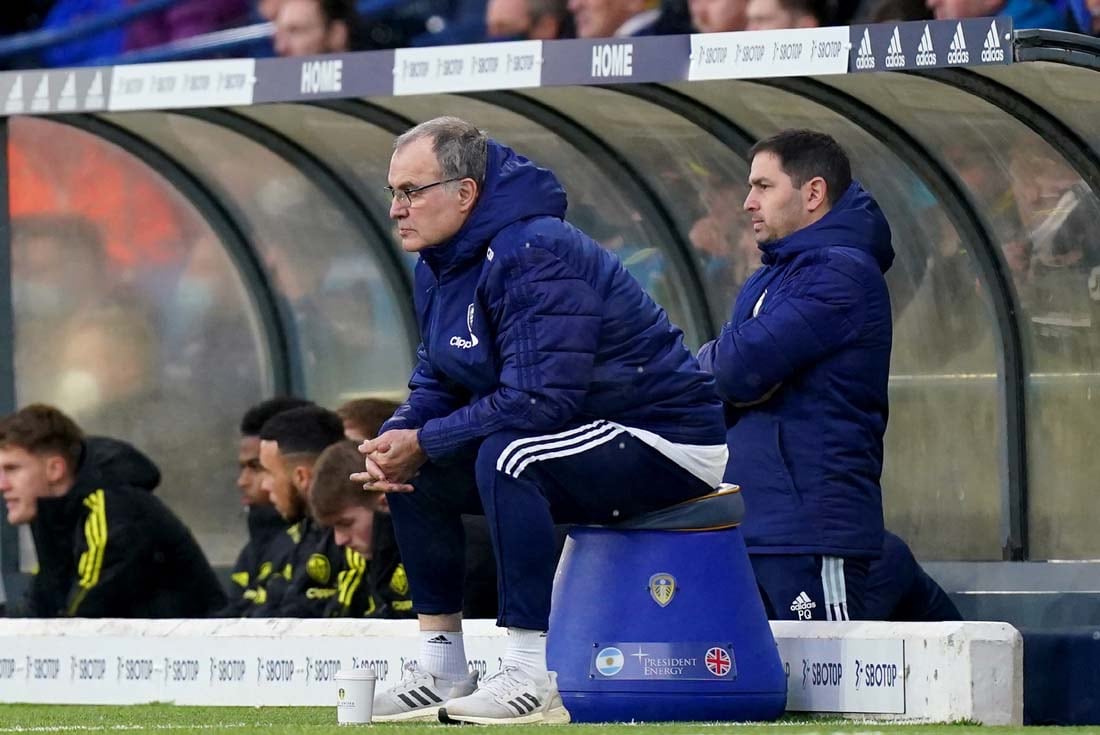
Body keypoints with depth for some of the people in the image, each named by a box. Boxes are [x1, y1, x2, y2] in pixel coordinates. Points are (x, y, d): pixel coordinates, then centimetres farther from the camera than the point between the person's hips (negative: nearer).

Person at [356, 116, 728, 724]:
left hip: (669, 445, -10)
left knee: (506, 457, -34)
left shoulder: (535, 254, -25)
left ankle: (534, 680, -33)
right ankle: (441, 674, 8)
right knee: (412, 473, 5)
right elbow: (436, 386, 11)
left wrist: (423, 442, -22)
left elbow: (537, 400, -31)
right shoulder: (438, 266, 5)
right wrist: (395, 443, -11)